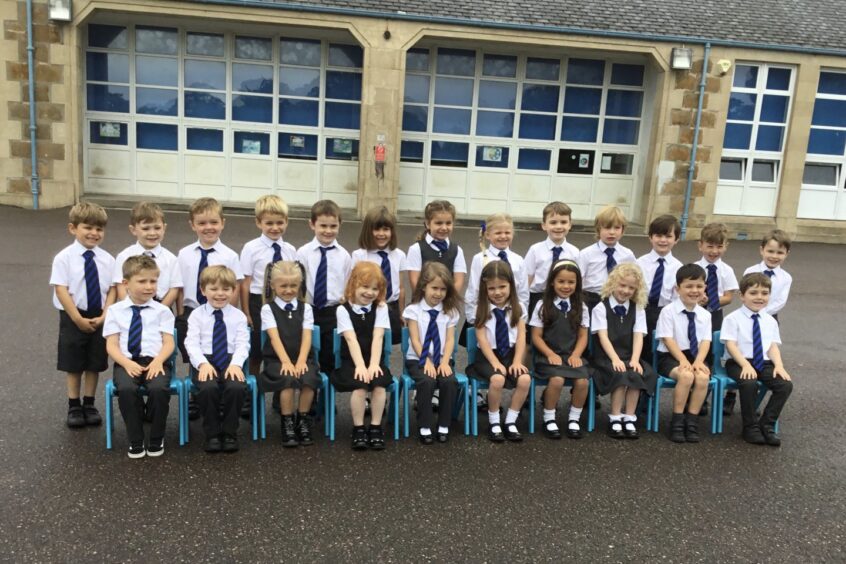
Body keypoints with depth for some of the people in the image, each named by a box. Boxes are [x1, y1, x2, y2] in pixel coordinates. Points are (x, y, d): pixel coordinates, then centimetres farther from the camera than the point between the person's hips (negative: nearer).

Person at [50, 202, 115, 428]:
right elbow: (61, 291, -13)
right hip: (73, 318, -2)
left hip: (99, 319, 2)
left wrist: (103, 317, -13)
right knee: (74, 365, 10)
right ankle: (74, 407, 24)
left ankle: (89, 405, 26)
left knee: (95, 364, 12)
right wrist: (78, 319, -17)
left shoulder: (107, 259, -2)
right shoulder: (64, 258, -9)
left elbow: (112, 290, -2)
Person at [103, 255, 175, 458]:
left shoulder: (162, 310, 10)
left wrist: (158, 361, -17)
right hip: (126, 362, 1)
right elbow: (111, 345, 4)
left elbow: (169, 343, 3)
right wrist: (127, 363, -15)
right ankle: (135, 441, -10)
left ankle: (156, 440, -7)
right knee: (126, 389, -33)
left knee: (159, 388, -32)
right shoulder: (115, 311, 11)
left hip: (155, 361, 0)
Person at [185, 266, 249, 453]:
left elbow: (242, 344, 1)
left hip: (231, 361, 1)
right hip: (205, 361, -1)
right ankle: (212, 434, -10)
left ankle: (229, 433, -8)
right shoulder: (197, 315, 9)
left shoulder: (238, 316, 10)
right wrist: (202, 363, -19)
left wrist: (236, 364, -18)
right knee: (208, 388, -32)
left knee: (237, 387, -31)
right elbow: (192, 343, -2)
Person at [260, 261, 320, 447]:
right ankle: (287, 424, -14)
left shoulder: (305, 308, 10)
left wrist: (301, 361, -18)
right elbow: (274, 338, -8)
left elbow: (306, 337, -2)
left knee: (309, 378, -30)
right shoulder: (268, 308, 4)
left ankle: (303, 421, -9)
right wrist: (286, 362, -22)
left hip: (301, 357, 2)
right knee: (288, 379, -33)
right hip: (276, 359, -2)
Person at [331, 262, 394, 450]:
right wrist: (360, 365, -26)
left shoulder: (381, 308, 3)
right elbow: (351, 339, -14)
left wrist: (374, 364, -22)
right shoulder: (343, 309, -3)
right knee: (360, 385, -29)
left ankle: (375, 428, -12)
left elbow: (377, 337, -9)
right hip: (351, 361, -2)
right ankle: (358, 429, -13)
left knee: (379, 383, -27)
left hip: (375, 360, 2)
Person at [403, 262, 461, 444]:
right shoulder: (413, 310, -2)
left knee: (450, 381, -27)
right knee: (426, 382, -31)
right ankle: (424, 427, -16)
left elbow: (450, 340, 0)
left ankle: (444, 427, -12)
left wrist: (444, 362, -16)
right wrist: (427, 362, -19)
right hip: (418, 360, -2)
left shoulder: (450, 312, 7)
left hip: (441, 360, 2)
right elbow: (415, 340, -7)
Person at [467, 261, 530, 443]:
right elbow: (482, 340, -8)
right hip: (487, 356, -2)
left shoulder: (517, 308, 5)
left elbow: (521, 338, 0)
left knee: (525, 379, -27)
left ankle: (511, 422, -9)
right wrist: (495, 363, -19)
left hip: (510, 354, 3)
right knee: (497, 379, -33)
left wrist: (517, 361, -14)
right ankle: (494, 423, -10)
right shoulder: (481, 309, -2)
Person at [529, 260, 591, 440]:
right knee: (557, 379, -31)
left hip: (572, 355, 3)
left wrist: (576, 355, -8)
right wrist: (551, 354, -14)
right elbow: (536, 337, 0)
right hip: (548, 355, -2)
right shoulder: (543, 306, 0)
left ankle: (574, 418, -1)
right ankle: (549, 418, -7)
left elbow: (583, 336, 8)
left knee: (582, 381, -25)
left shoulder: (581, 307, 8)